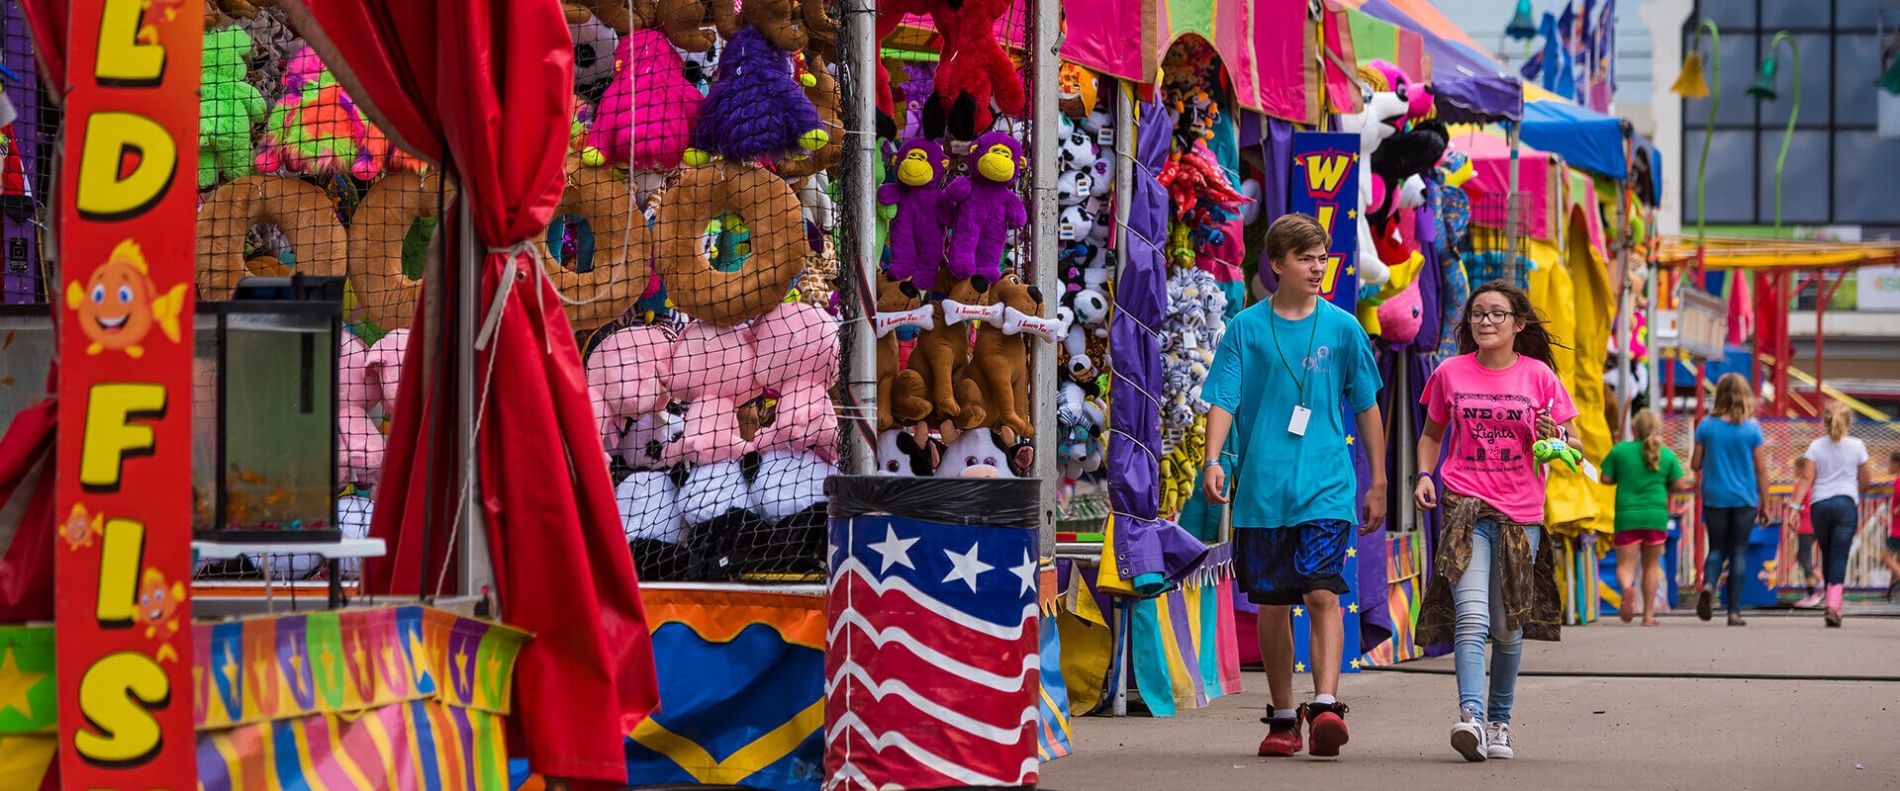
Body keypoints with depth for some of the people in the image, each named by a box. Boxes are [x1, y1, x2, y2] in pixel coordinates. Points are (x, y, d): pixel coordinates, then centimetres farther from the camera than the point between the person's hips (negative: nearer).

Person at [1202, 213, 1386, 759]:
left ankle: (1325, 706, -24)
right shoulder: (1245, 329, 5)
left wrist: (1378, 483, 12)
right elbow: (1223, 401, 1)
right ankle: (1283, 718, 17)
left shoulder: (1343, 329, 6)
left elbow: (1367, 408, 12)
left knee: (1322, 594, -16)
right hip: (1261, 489, 1)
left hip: (1327, 488, -1)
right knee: (1272, 605, 7)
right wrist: (1213, 460, -16)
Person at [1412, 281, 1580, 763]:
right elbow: (1432, 434, 19)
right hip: (1465, 505, -1)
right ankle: (1471, 716, -29)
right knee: (1471, 616, -18)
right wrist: (1424, 474, 2)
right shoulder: (1450, 374, 4)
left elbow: (1575, 447, 7)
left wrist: (1555, 436, -15)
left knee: (1508, 627, 8)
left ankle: (1500, 721, 24)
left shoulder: (1539, 376, 2)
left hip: (1520, 511, 1)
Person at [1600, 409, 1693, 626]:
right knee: (1651, 565, 15)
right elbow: (1680, 485, 2)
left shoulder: (1620, 450, -2)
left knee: (1625, 565, 1)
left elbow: (1605, 479, 0)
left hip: (1627, 515, -1)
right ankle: (1648, 614, 15)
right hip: (1656, 515, 1)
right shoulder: (1667, 454, 1)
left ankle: (1627, 587, -33)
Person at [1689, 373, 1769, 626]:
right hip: (1745, 500, -1)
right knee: (1739, 551, 6)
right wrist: (1764, 505, 5)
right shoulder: (1752, 428, -5)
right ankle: (1734, 611, 4)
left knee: (1717, 549, 13)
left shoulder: (1706, 426, -3)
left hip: (1714, 498, 1)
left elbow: (1695, 465, 1)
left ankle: (1708, 584, -18)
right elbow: (1761, 469, -3)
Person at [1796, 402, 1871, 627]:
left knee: (1827, 555, 16)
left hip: (1820, 505, 2)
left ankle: (1833, 603, 23)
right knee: (1839, 557, -4)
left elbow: (1807, 479, -4)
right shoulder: (1856, 446, 1)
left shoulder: (1816, 446, 2)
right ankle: (1833, 605, -19)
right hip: (1846, 503, -2)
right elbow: (1866, 479, 8)